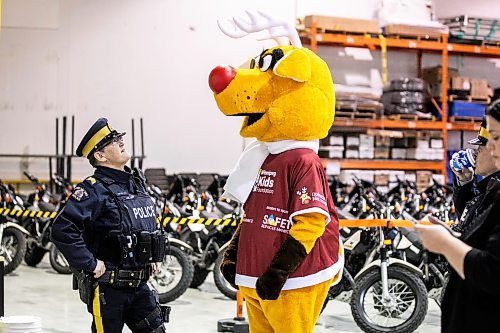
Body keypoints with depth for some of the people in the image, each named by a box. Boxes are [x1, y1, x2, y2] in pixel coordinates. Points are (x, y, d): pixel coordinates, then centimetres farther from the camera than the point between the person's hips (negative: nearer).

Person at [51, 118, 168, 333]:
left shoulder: (136, 183, 12)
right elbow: (62, 229, -26)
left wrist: (153, 256, 20)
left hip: (139, 284, 7)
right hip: (108, 288, -7)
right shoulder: (95, 189, -14)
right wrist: (90, 264, -22)